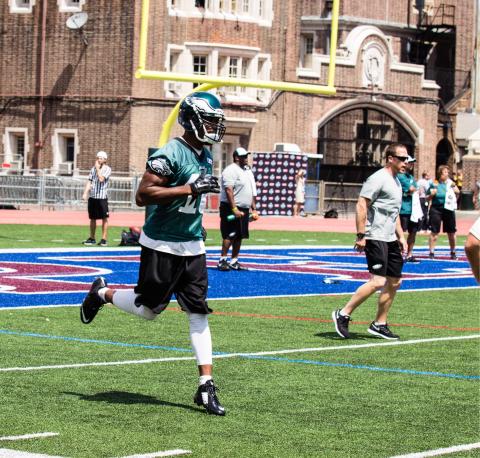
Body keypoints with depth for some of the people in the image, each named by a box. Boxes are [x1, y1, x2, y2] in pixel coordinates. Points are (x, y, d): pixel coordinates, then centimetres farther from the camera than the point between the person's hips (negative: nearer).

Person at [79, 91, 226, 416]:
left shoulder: (206, 157, 11)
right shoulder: (170, 154, -17)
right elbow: (143, 195, -23)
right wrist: (190, 188, -26)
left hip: (192, 246, 7)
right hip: (162, 246, -7)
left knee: (199, 314, 1)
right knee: (149, 309, 4)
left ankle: (206, 387, 2)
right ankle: (102, 294, 33)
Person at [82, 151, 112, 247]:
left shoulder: (107, 169, -2)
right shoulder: (93, 168, 14)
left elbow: (101, 178, -18)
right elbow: (89, 181, 11)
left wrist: (98, 168, -8)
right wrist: (85, 193, 1)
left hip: (102, 197, -5)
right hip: (92, 196, 5)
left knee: (104, 218, -2)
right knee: (92, 218, 11)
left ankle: (104, 239, -1)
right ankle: (92, 238, 18)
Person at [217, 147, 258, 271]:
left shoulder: (248, 171, 17)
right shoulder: (231, 170, -12)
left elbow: (252, 193, 22)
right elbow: (229, 190, -20)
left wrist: (253, 209, 18)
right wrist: (234, 209, -25)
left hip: (244, 209, 9)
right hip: (231, 209, -9)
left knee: (239, 236, 9)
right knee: (230, 235, -10)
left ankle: (234, 262, 14)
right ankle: (222, 260, -6)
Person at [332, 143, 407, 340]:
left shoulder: (396, 181, 18)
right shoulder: (378, 179, -12)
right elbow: (361, 205, -17)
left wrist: (401, 236, 22)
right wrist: (361, 235, -21)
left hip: (390, 239, 10)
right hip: (375, 238, -10)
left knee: (394, 282, 9)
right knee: (378, 282, -16)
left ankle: (379, 324, 17)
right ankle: (343, 314, -9)